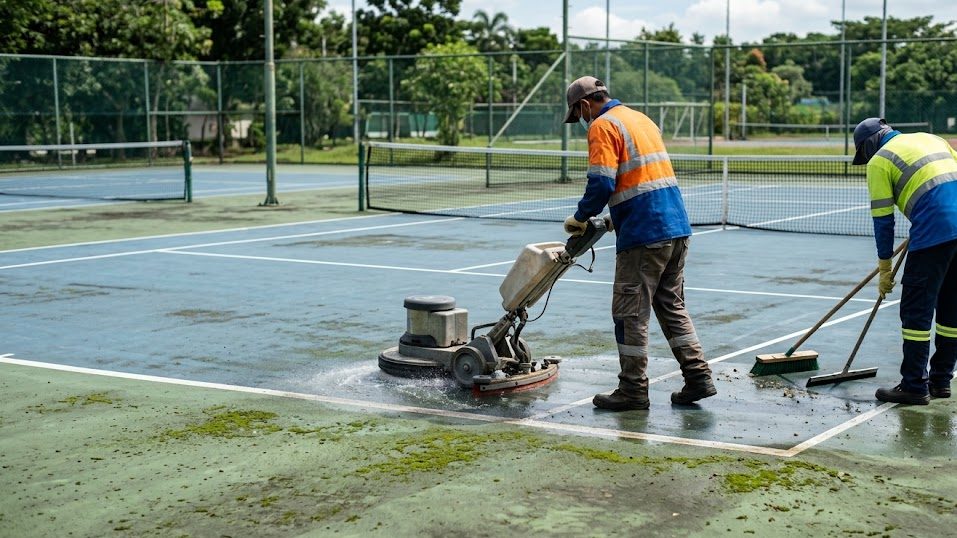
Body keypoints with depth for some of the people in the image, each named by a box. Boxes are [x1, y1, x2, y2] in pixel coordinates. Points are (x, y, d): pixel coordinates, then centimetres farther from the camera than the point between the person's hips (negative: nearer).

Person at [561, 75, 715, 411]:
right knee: (671, 305, 17)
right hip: (677, 228, 9)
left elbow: (602, 184, -17)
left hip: (644, 235, -9)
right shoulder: (641, 119, 20)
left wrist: (580, 219, -2)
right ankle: (698, 377, 15)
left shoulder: (603, 126, -7)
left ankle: (634, 391, 6)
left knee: (630, 313, 1)